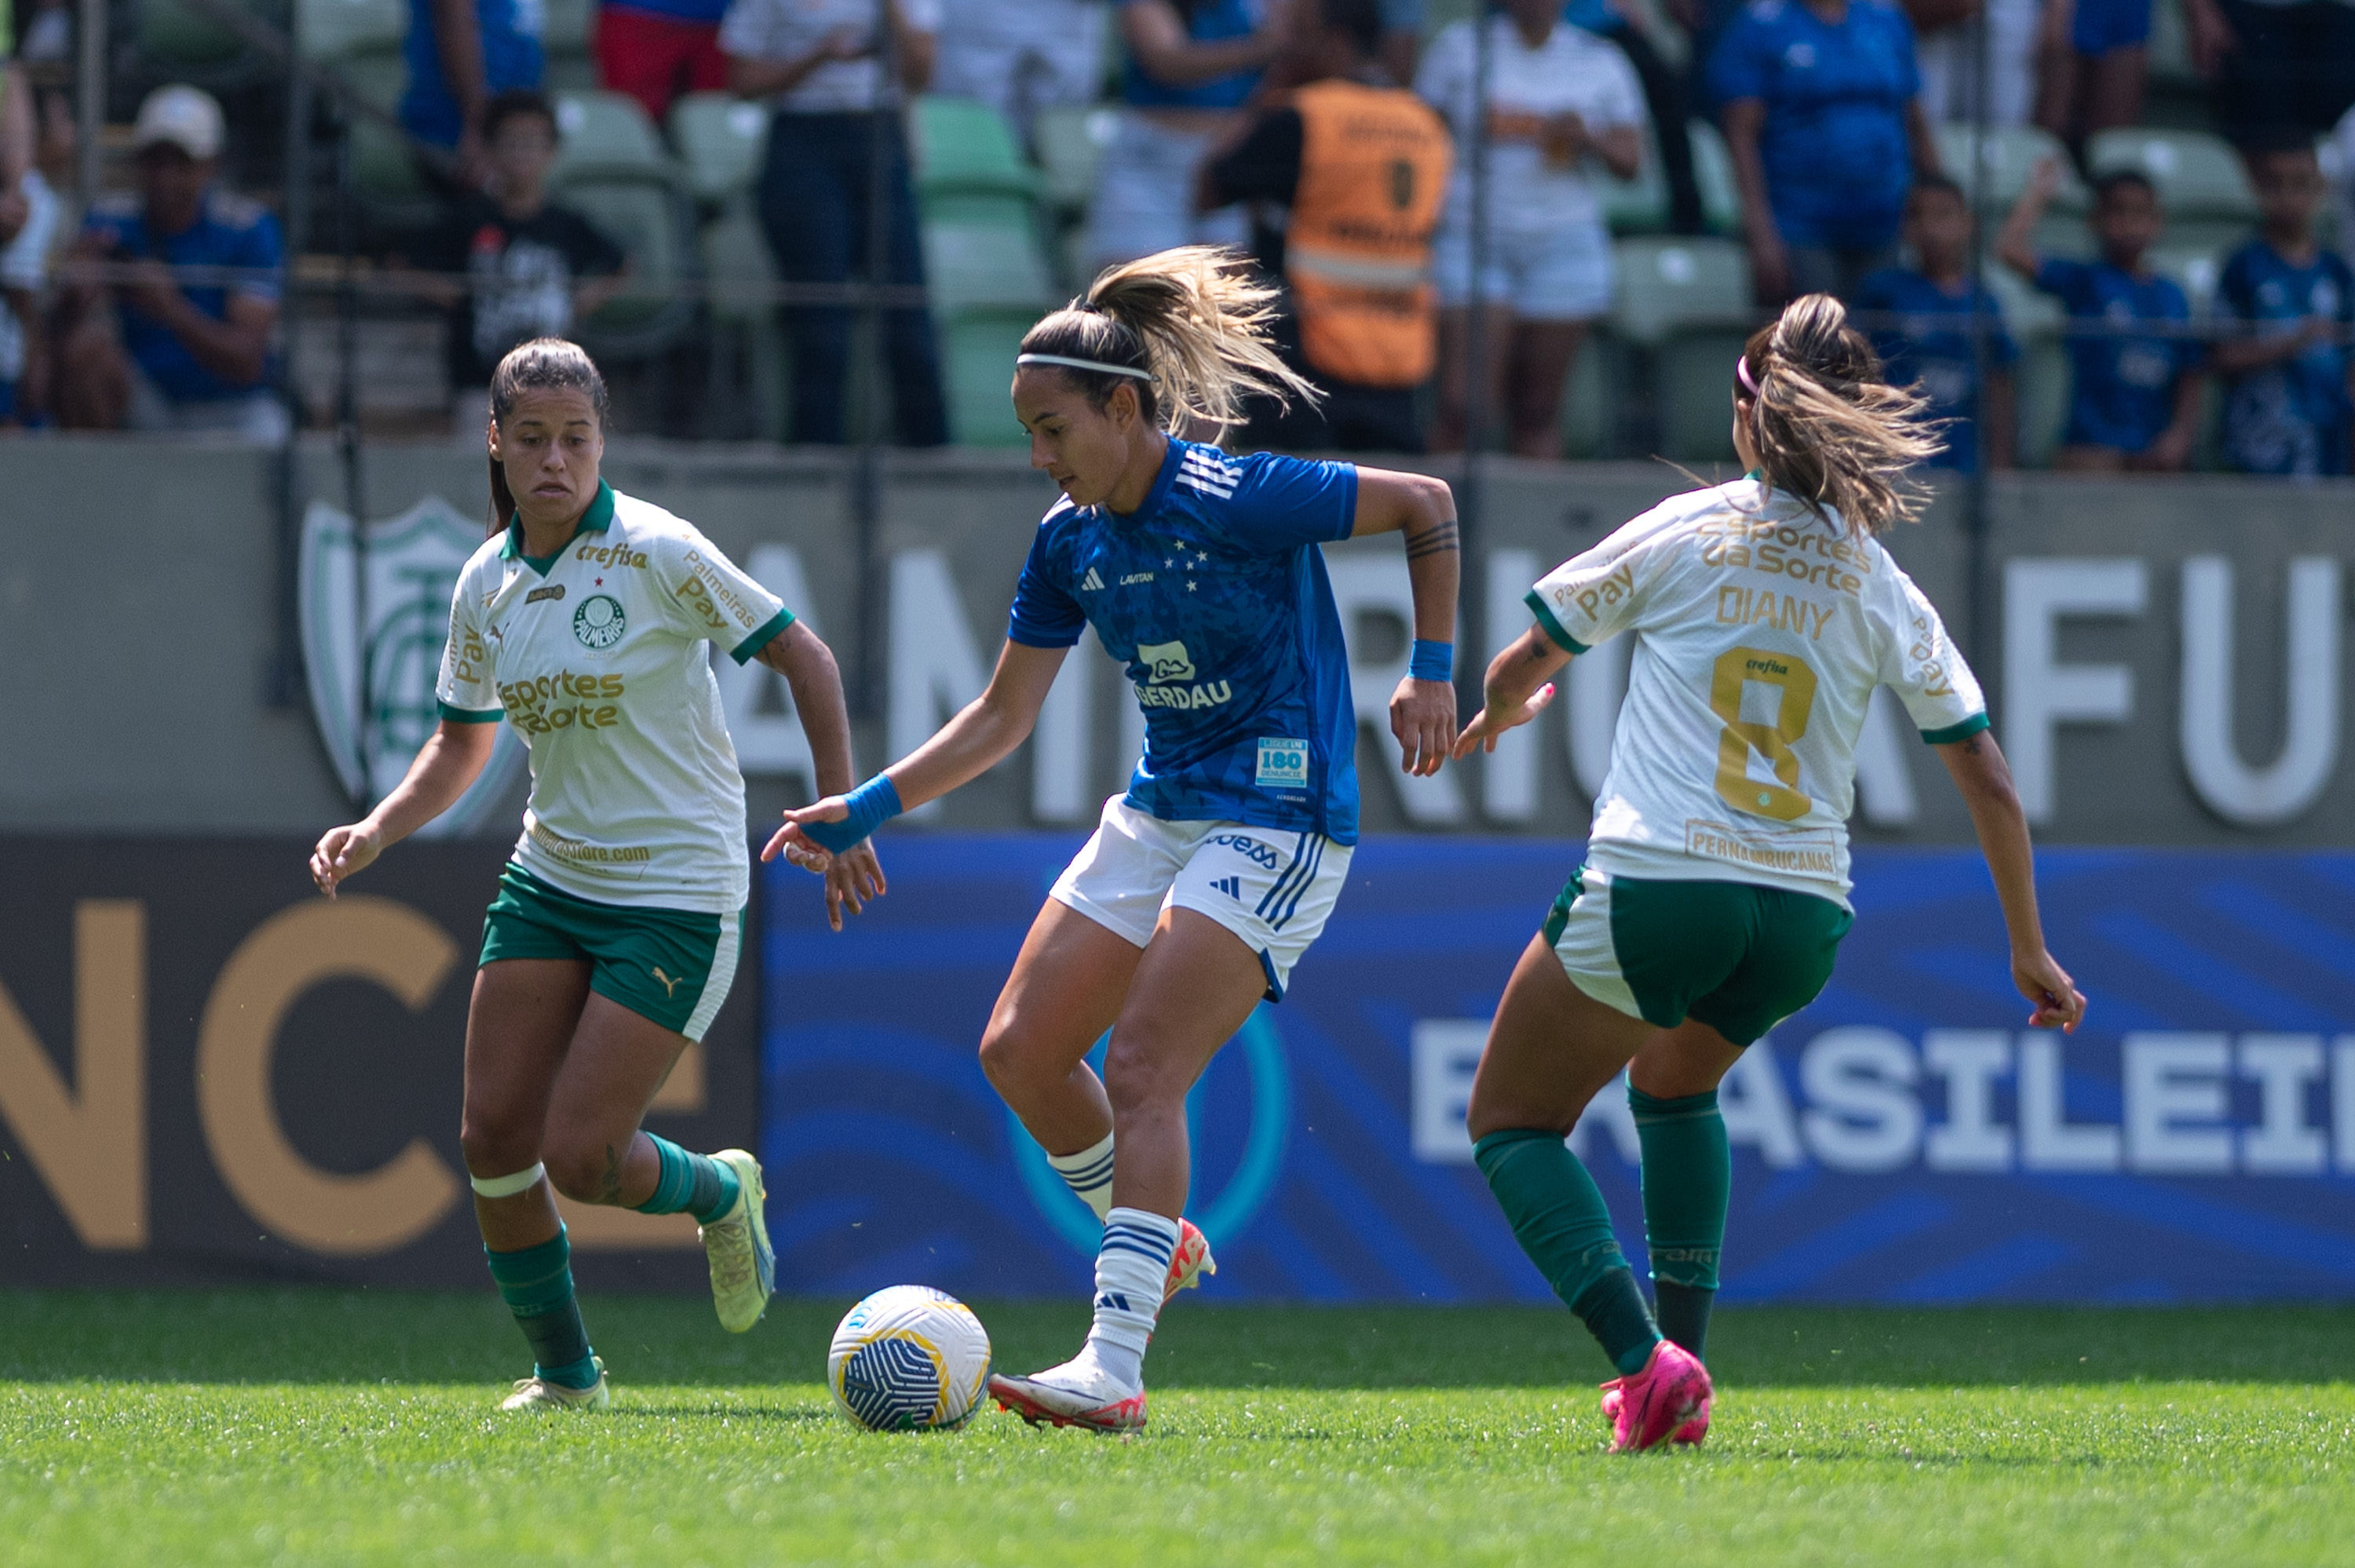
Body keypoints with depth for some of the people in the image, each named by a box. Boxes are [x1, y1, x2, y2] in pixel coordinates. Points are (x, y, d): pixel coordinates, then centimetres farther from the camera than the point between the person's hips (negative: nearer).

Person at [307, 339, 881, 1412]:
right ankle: (565, 1374, 15)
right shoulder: (488, 586, 3)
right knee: (495, 1136, -3)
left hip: (678, 894, -6)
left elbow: (803, 658, -7)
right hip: (550, 878, 6)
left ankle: (719, 1194, 22)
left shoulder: (657, 553, -15)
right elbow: (463, 740, 17)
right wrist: (375, 832, 1)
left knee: (578, 1157, -11)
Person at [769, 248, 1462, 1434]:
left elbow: (1428, 505, -7)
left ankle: (1114, 1369, -23)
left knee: (1141, 1071, -19)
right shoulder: (1069, 542, 4)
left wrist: (1432, 672, -11)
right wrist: (868, 809, 4)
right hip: (1156, 815, 8)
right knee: (1020, 1053, 5)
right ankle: (1156, 1239, 29)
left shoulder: (1234, 502, -17)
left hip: (1276, 824, -8)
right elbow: (1001, 718, 12)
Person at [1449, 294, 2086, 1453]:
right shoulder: (1882, 591, 7)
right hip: (1804, 917, 5)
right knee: (1675, 1084, 34)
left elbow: (1521, 668, 9)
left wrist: (1488, 720, 32)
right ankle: (1682, 1372, 23)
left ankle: (1644, 1360, -11)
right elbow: (1989, 783, 8)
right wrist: (2030, 953, 18)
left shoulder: (1685, 532, -1)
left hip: (1651, 891, -5)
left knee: (1511, 1122, 12)